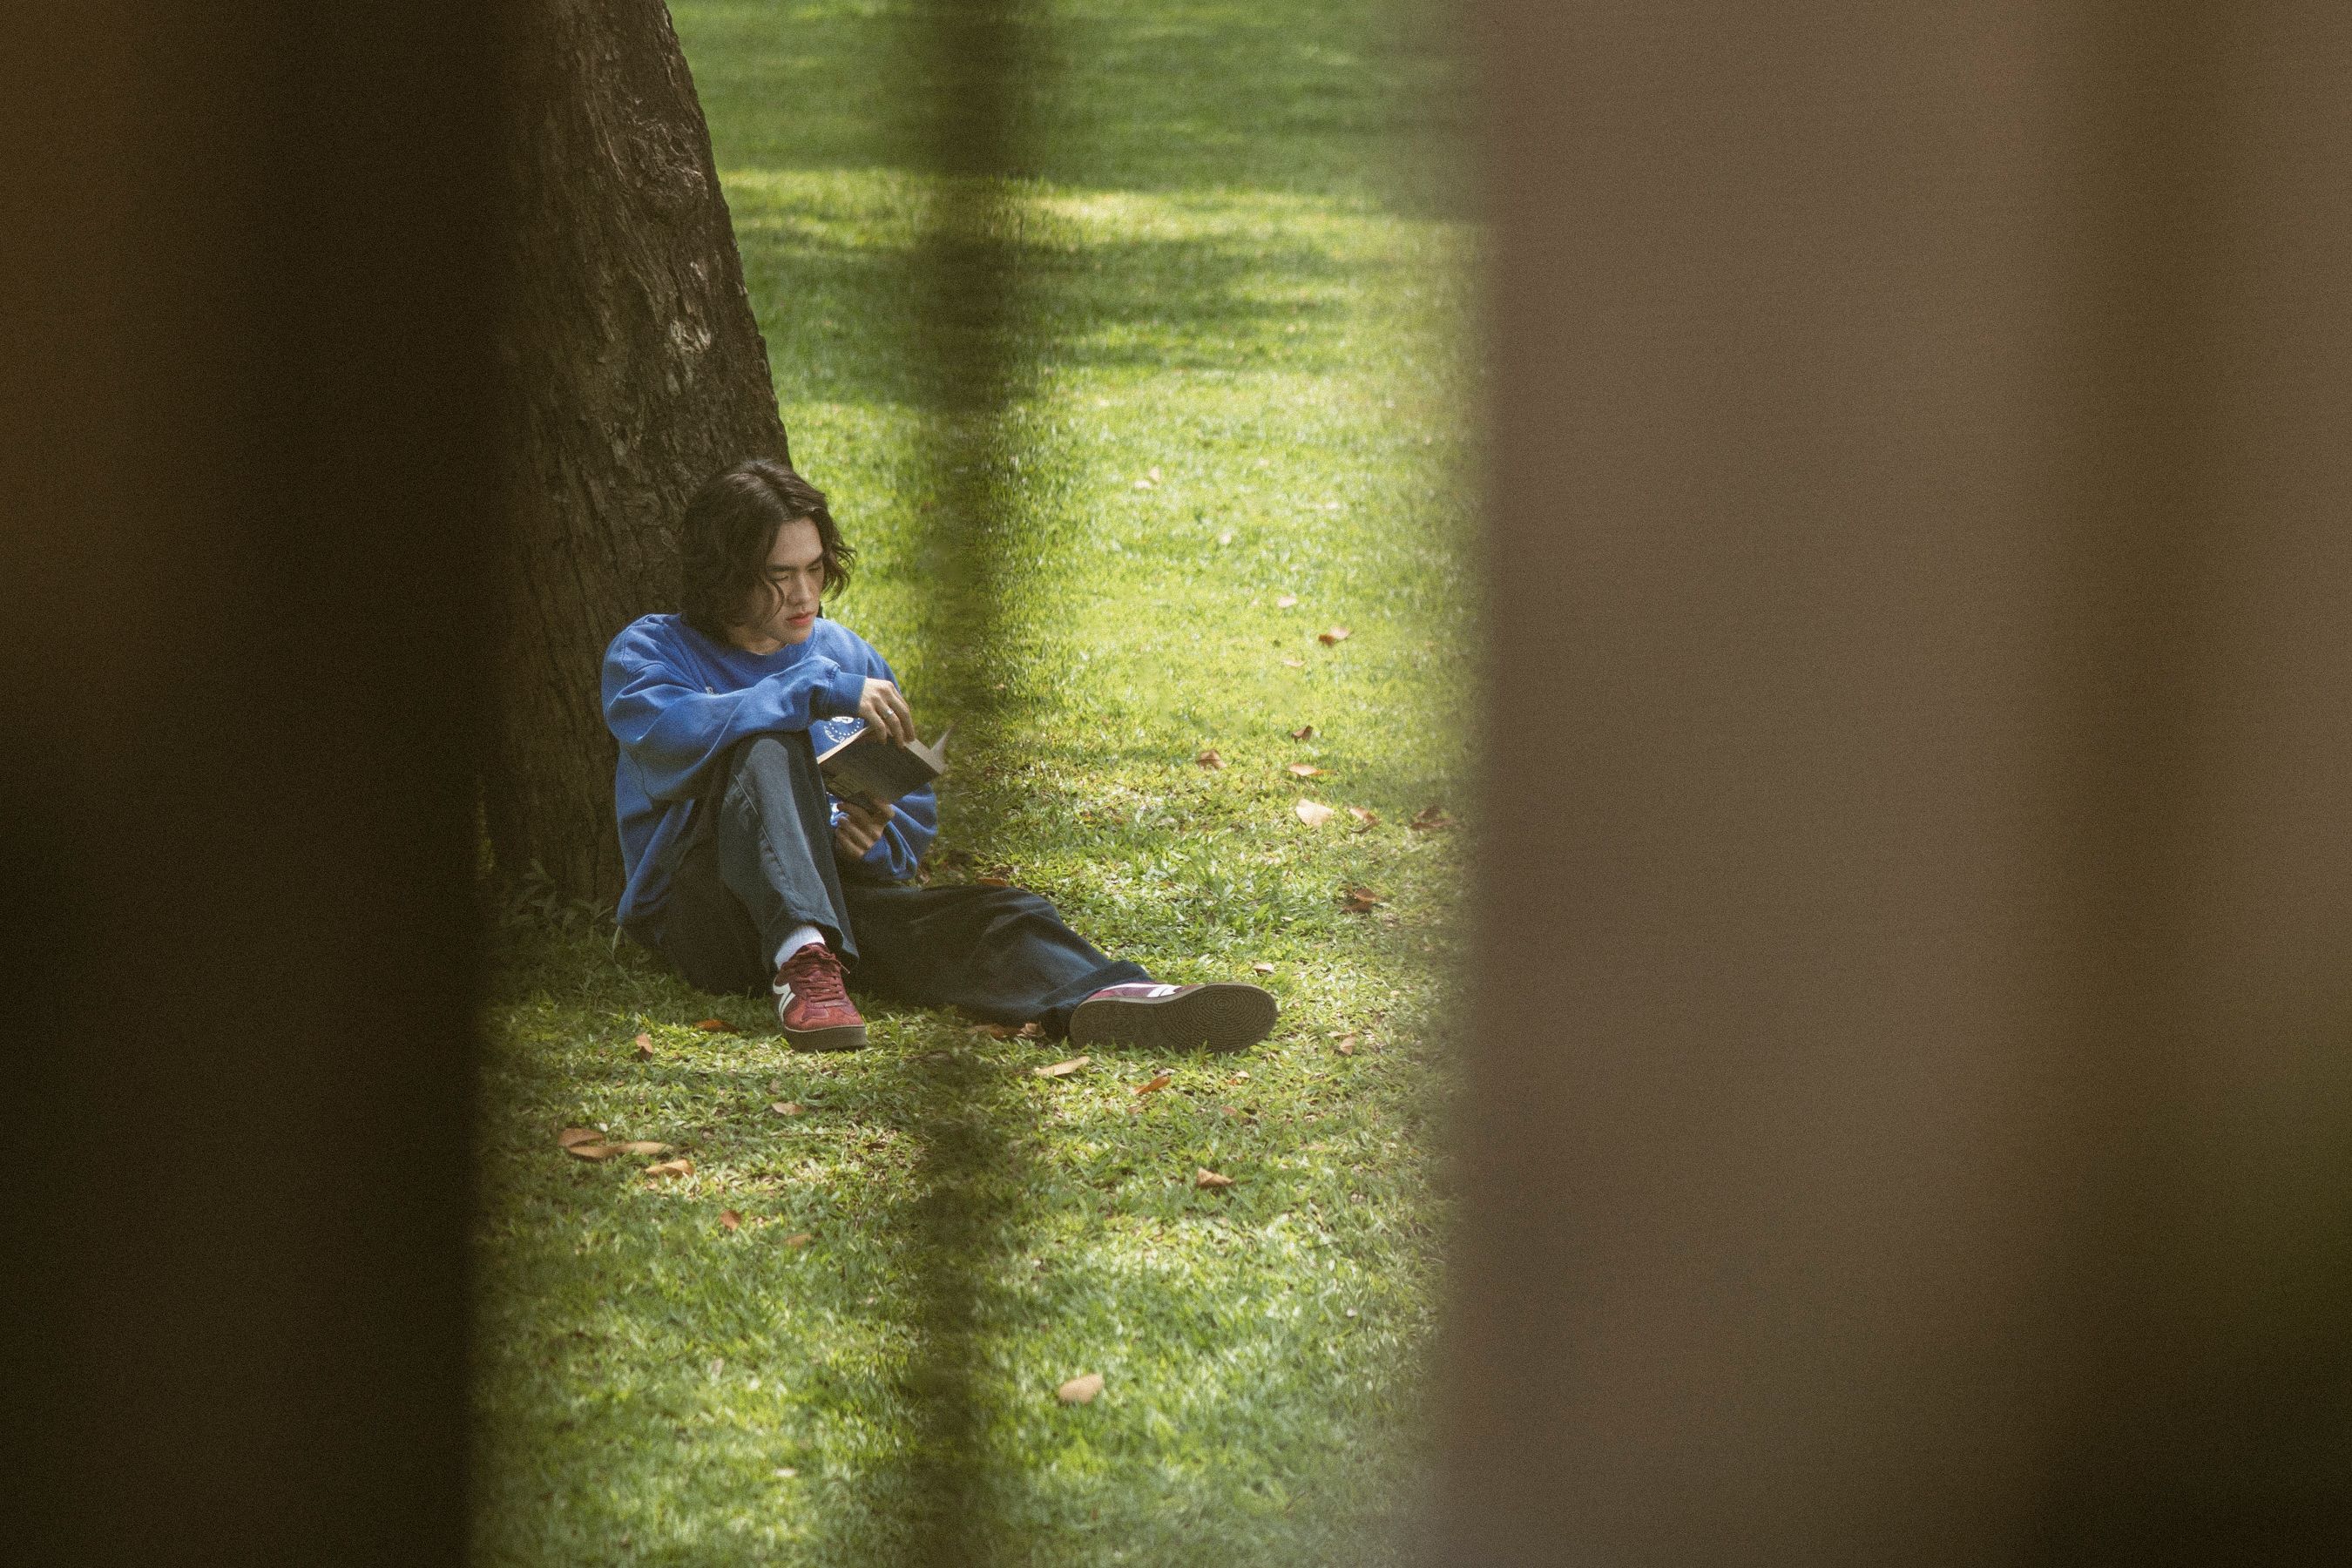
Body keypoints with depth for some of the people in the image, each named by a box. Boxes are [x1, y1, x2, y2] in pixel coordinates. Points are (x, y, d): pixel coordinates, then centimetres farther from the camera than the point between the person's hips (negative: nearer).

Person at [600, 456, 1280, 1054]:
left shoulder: (848, 656, 21)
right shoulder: (651, 652, 7)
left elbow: (913, 818, 19)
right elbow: (669, 736, -17)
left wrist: (872, 839, -6)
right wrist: (819, 692, -22)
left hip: (839, 888, 4)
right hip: (707, 906, -4)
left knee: (993, 916, -25)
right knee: (767, 750, -31)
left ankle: (1107, 997, -57)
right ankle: (802, 962, -52)